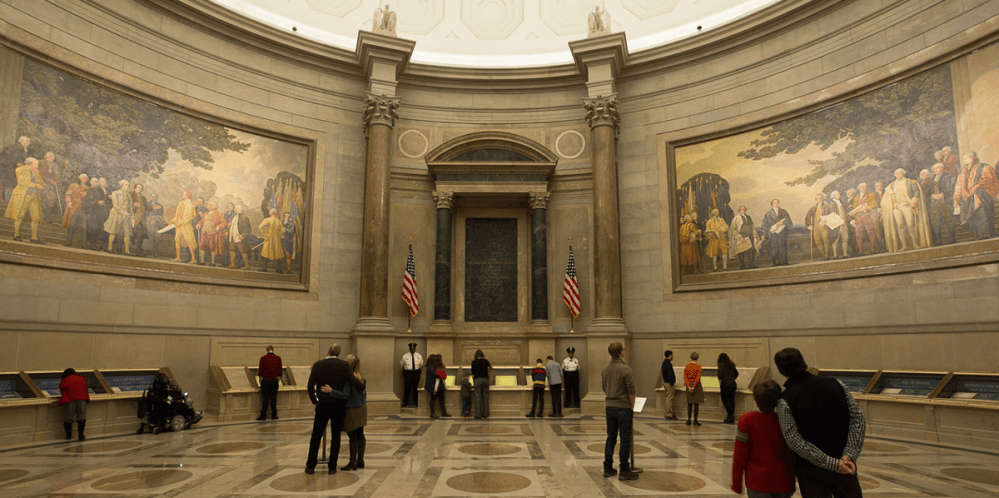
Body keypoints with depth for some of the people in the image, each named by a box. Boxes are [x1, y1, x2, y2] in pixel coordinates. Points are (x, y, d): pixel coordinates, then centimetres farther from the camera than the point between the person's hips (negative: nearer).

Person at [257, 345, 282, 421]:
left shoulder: (263, 358, -4)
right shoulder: (278, 358, 0)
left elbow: (260, 371, -4)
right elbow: (280, 371, 2)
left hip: (265, 380, -1)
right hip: (274, 380, 1)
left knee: (265, 398, 4)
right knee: (273, 398, 7)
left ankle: (263, 415, 7)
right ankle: (274, 415, 10)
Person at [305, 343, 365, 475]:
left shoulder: (318, 365, -4)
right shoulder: (344, 365, -6)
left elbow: (310, 386, -5)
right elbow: (353, 382, -12)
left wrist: (314, 400, 9)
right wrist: (362, 389, 7)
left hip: (323, 405, 0)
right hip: (339, 405, 0)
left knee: (316, 435, 11)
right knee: (336, 436, 8)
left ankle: (310, 466, 14)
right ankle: (332, 467, 10)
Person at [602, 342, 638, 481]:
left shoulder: (605, 369, 5)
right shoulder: (625, 369, -16)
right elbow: (631, 391, -13)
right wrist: (632, 407, 0)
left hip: (610, 407, 7)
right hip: (623, 408, -6)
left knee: (611, 438, 12)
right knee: (625, 439, 0)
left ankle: (608, 468, 16)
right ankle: (624, 471, 4)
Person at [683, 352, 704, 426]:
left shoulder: (687, 366, 4)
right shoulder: (698, 367, -8)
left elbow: (685, 377, -4)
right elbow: (697, 378, -17)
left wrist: (689, 387, -9)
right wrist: (694, 387, -17)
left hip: (689, 385, 4)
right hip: (696, 385, -4)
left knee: (689, 403, 10)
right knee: (696, 404, 1)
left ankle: (689, 420, 9)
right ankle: (695, 420, 1)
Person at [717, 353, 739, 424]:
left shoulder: (721, 365, -5)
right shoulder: (732, 365, 13)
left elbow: (720, 374, -15)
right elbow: (736, 374, 15)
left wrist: (720, 380, 1)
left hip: (725, 383, -6)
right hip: (733, 383, 6)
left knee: (724, 400, 2)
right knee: (731, 400, 10)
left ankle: (730, 415, -8)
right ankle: (731, 418, 14)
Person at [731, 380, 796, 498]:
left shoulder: (747, 420, -13)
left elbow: (740, 455, -9)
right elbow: (792, 456, 0)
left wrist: (736, 483, 2)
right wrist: (792, 485, 13)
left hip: (758, 482, -2)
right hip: (784, 483, 3)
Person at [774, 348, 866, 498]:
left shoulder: (785, 401, -14)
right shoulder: (836, 384, -3)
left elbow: (795, 442, -20)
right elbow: (858, 419, -8)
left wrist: (832, 464, -17)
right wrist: (849, 455, -14)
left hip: (811, 473, -3)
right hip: (846, 468, 3)